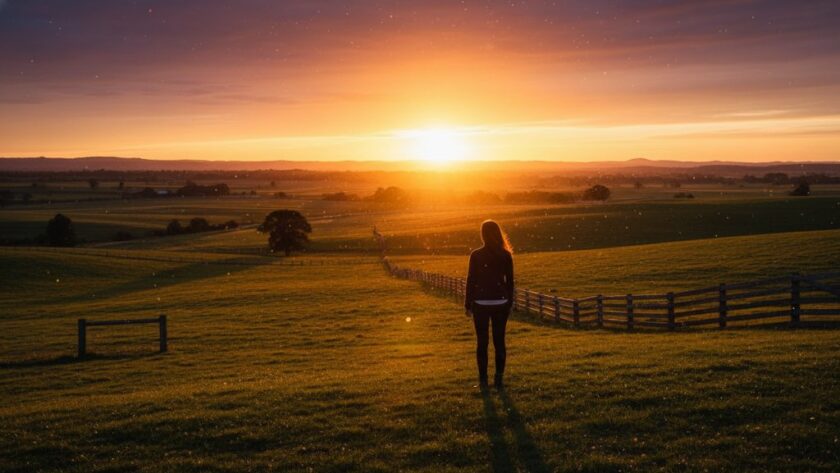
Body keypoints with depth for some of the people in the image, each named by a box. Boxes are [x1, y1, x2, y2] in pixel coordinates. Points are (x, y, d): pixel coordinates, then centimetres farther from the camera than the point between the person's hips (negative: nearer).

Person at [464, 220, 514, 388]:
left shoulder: (476, 255, -8)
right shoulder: (506, 255, -1)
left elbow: (471, 280, -6)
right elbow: (510, 281, 4)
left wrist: (468, 304, 2)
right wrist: (509, 303, 13)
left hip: (481, 304, -2)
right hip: (501, 303, 2)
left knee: (482, 342, 5)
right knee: (499, 341, 9)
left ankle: (483, 379, 5)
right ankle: (499, 377, 10)